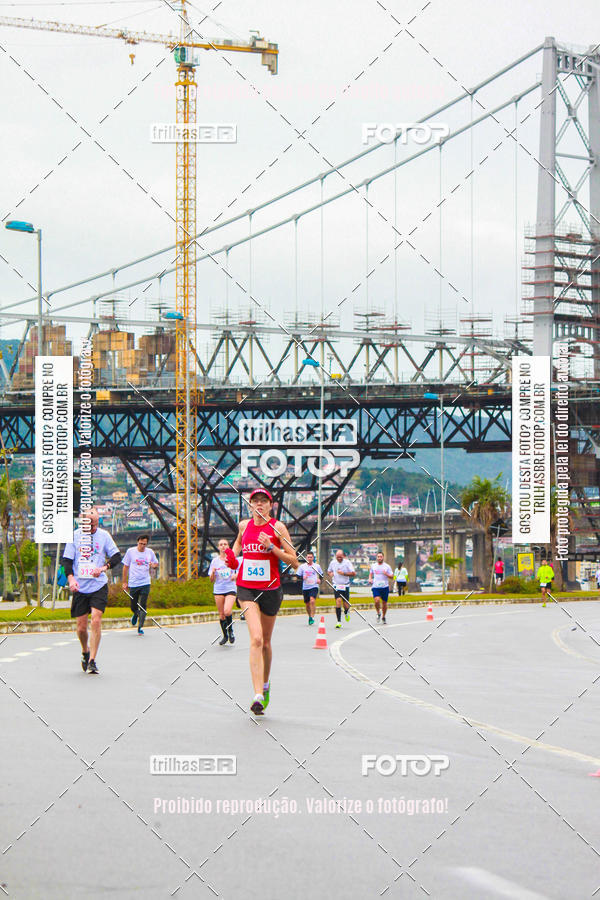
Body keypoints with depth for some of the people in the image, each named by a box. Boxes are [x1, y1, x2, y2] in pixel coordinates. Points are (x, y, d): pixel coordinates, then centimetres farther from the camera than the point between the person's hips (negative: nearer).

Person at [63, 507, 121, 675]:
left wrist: (103, 568, -15)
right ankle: (85, 653, 33)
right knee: (81, 626, 3)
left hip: (99, 586, -1)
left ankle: (92, 661, -9)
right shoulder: (74, 535, 0)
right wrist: (71, 578, -15)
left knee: (96, 620, -15)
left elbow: (116, 556, 3)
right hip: (80, 587, 1)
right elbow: (67, 560, 1)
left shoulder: (104, 535, 1)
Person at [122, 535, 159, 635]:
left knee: (143, 606, -10)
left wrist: (153, 565, -8)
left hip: (145, 583, 0)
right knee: (133, 607, 7)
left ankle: (140, 627, -3)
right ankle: (136, 614, 42)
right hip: (133, 584, 0)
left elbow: (156, 564, 17)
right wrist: (124, 582, 6)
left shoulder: (150, 552, 4)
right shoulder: (130, 551, 0)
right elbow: (126, 567, 7)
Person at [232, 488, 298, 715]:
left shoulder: (277, 527, -5)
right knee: (256, 639, -18)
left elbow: (294, 562, -7)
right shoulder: (244, 525, 4)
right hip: (246, 588, 0)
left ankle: (265, 684, 40)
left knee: (265, 643, 13)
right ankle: (258, 696, -25)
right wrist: (232, 555, 8)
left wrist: (271, 547, -19)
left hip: (271, 589, 0)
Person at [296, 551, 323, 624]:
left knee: (312, 601, -23)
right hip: (305, 588, 2)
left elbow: (321, 574, 20)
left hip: (314, 586, -2)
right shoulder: (302, 566, 4)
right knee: (307, 604, 9)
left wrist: (319, 579, 1)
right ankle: (310, 617, 30)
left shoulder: (317, 566, 5)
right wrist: (302, 578, -15)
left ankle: (312, 617, -21)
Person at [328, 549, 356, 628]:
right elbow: (329, 571, 20)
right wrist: (330, 573, -4)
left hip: (345, 586, -1)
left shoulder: (347, 562, -5)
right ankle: (339, 621, -13)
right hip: (336, 585, 1)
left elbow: (353, 573, -9)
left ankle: (346, 612, 39)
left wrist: (343, 573, -19)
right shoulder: (333, 562, 5)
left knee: (346, 605, 0)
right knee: (338, 601, -17)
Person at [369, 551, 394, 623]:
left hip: (385, 587, 0)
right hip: (376, 587, 0)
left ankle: (383, 617, 26)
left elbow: (392, 577, 1)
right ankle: (378, 613, 6)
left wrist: (386, 574, -18)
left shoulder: (387, 566, 1)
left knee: (384, 603, 6)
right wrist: (370, 579, 5)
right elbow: (371, 573, 25)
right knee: (376, 600, -21)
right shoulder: (373, 566, 8)